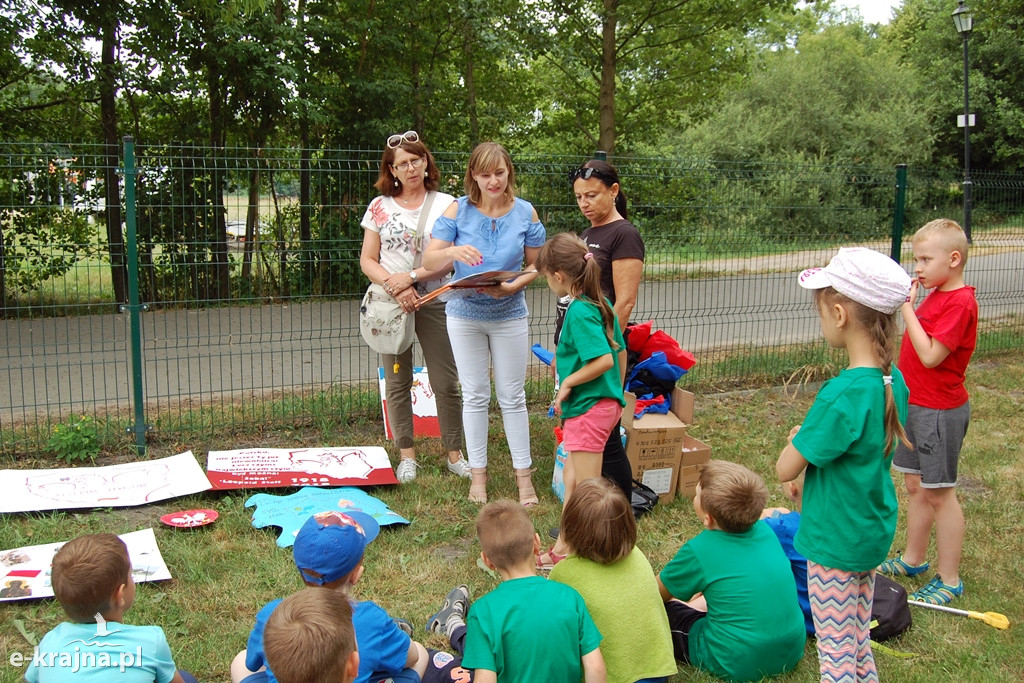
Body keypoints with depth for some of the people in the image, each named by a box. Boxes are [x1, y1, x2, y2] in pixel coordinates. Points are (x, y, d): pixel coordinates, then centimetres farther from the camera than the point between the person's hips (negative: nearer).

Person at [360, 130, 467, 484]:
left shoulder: (445, 204, 3)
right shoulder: (380, 207, 7)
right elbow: (367, 260, 4)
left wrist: (411, 276, -15)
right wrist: (394, 286, -13)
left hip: (435, 303, -1)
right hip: (391, 305, 2)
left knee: (446, 383, 0)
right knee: (397, 382, 5)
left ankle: (454, 454, 12)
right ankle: (406, 455, 16)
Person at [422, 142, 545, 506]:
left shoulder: (525, 213, -4)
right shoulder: (458, 210, -7)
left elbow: (536, 264, 2)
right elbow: (428, 261, -11)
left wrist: (512, 286, -17)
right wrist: (454, 251, -32)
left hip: (510, 315, 0)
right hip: (465, 315, 0)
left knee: (513, 397, 6)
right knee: (475, 396, 8)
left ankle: (523, 475, 18)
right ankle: (478, 473, 21)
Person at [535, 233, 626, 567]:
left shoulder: (579, 312, -20)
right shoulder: (600, 303, 8)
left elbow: (604, 360, -29)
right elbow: (621, 351, 15)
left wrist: (567, 383, -17)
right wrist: (617, 394, 24)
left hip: (588, 408, -10)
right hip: (607, 403, 10)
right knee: (572, 480, 20)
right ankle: (564, 544, 31)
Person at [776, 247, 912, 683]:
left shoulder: (841, 395, -29)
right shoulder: (894, 381, -3)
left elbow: (785, 469, -20)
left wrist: (799, 440, -3)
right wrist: (812, 437, 2)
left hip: (835, 541, -8)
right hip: (875, 533, 8)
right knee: (860, 639, 23)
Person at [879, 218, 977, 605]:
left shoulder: (960, 302, -19)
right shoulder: (934, 296, 10)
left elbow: (930, 356, -25)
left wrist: (907, 308, -23)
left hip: (940, 410, -9)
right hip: (916, 404, 9)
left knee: (940, 493, 0)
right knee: (915, 486, 18)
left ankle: (949, 580, 11)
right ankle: (913, 559, 33)